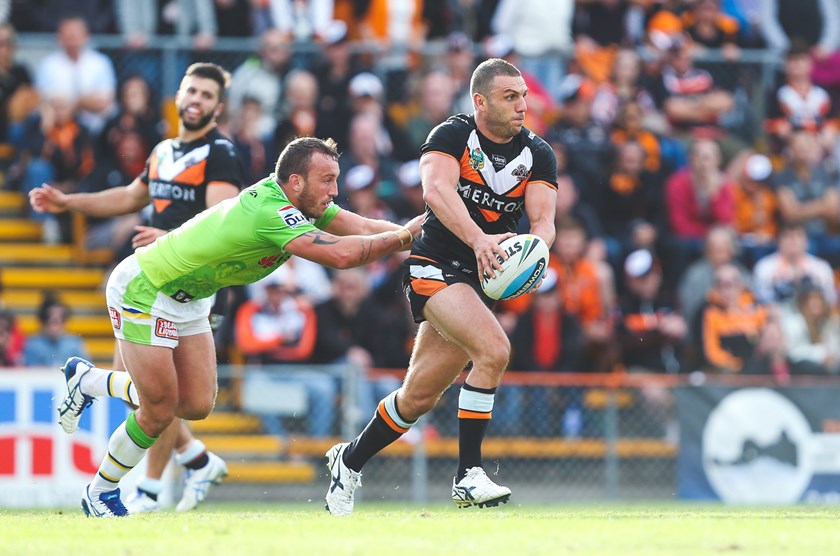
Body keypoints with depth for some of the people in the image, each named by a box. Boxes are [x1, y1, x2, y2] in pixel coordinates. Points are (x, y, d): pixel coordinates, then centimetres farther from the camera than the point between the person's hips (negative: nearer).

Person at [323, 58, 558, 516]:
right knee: (493, 349, -28)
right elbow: (436, 190, -26)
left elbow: (542, 220, -5)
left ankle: (349, 460, 34)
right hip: (434, 268, -5)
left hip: (481, 280, 5)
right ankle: (468, 475, -22)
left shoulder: (537, 154, 4)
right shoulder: (452, 135, -9)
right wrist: (478, 238, -42)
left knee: (420, 397, 9)